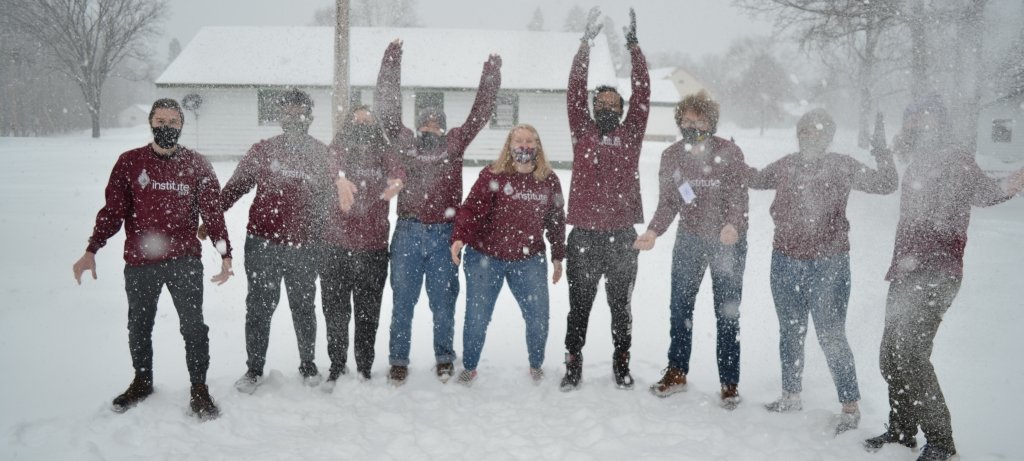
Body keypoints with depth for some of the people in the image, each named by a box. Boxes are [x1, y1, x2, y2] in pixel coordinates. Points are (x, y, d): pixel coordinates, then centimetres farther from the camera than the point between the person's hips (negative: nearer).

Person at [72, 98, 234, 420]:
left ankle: (199, 389, 12)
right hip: (139, 263, 2)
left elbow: (212, 212, 3)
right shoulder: (130, 162, 2)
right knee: (139, 326, 15)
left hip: (184, 261, -1)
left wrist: (225, 254, -3)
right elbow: (112, 211, 2)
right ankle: (142, 382, 35)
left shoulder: (197, 165, 1)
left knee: (193, 326, -1)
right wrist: (91, 252, -6)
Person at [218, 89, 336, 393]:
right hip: (262, 242, 0)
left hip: (303, 246, 0)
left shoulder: (320, 154, 4)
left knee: (303, 307, 12)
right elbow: (236, 186, 6)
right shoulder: (263, 150, 3)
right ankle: (254, 369, 20)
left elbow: (330, 197, 9)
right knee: (259, 307, 7)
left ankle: (308, 364, 28)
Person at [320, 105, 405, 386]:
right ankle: (337, 368, 22)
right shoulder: (339, 148, 5)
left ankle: (364, 369, 22)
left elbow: (397, 168, -13)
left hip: (374, 247, 1)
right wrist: (341, 179, -43)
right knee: (336, 311, 6)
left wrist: (396, 181, -39)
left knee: (368, 313, 9)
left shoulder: (383, 152, 9)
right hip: (337, 246, -1)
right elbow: (331, 164, -18)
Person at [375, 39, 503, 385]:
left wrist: (491, 74, 11)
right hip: (408, 232, 0)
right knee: (403, 300, 5)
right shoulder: (405, 141, 8)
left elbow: (480, 113, 11)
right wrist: (391, 61, 6)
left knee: (443, 300, 8)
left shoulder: (454, 143, 10)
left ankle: (444, 359, 22)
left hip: (443, 233, 0)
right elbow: (388, 106, 6)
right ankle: (398, 361, 15)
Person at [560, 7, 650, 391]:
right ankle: (573, 365, 19)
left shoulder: (630, 133, 9)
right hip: (584, 236, -1)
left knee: (621, 305, 12)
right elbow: (575, 91, 1)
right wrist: (587, 40, -3)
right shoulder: (582, 132, 8)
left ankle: (621, 364, 26)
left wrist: (633, 44, -1)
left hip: (622, 236, 1)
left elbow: (642, 94, 2)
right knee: (579, 305, 7)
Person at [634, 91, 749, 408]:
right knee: (680, 307, 9)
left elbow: (738, 198, -18)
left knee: (727, 313, 4)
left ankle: (729, 383, 18)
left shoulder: (730, 153, -15)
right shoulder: (671, 156, -5)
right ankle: (676, 373, 26)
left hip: (727, 241, -3)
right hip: (689, 239, 3)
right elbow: (668, 202, -3)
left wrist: (732, 226, -39)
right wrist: (653, 231, -21)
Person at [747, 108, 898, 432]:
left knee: (831, 336, -3)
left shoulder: (843, 167, -3)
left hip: (828, 263, -4)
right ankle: (791, 396, 30)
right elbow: (755, 180, 23)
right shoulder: (786, 165, 6)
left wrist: (880, 151, -15)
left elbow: (886, 185, -4)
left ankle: (850, 406, 11)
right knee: (790, 332, 15)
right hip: (786, 261, 4)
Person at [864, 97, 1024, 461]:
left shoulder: (957, 159, -6)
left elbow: (979, 189, -25)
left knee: (910, 355, -16)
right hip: (906, 274, 8)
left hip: (935, 275, -8)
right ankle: (902, 431, 25)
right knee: (890, 355, 10)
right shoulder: (917, 165, 17)